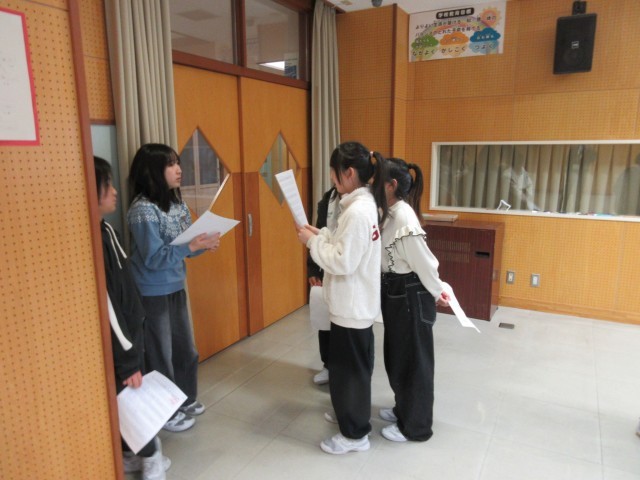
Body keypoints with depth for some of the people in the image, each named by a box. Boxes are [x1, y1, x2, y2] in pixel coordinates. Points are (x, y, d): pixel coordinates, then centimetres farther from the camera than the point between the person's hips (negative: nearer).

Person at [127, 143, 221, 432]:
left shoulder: (177, 204, 3)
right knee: (161, 354, 9)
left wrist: (204, 244, -11)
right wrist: (191, 247, -31)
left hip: (176, 288, 8)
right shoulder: (143, 210, -20)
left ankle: (185, 400, 40)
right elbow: (154, 259, -22)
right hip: (152, 294, -8)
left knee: (185, 349, 20)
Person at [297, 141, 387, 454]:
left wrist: (313, 241, -14)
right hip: (356, 302, 10)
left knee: (347, 368, 7)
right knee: (352, 365, 25)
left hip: (351, 306, -10)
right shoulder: (364, 203, 7)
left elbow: (343, 262, -25)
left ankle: (355, 434, 25)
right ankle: (352, 415, 44)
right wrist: (320, 234, 4)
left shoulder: (357, 211, -25)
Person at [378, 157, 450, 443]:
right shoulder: (391, 214, 5)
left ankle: (415, 427, 27)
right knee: (397, 356, 22)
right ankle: (404, 410, 44)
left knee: (412, 360, 7)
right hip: (396, 293, 10)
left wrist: (437, 293, -7)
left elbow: (422, 260, -19)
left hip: (410, 296, -9)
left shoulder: (404, 217, -25)